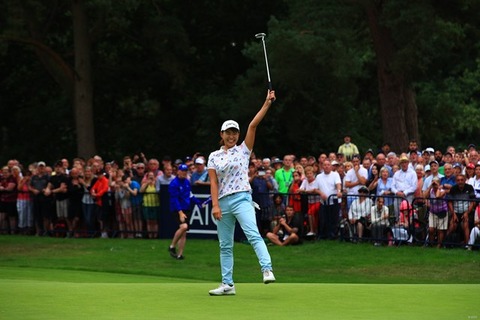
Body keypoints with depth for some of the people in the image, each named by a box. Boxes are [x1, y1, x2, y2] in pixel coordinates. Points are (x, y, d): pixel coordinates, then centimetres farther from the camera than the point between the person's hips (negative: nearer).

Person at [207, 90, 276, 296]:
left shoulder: (243, 150, 7)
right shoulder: (214, 156, 11)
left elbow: (253, 125, -4)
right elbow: (213, 183, 4)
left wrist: (267, 104, -12)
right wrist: (215, 205, -8)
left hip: (241, 199, -3)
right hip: (223, 201, 4)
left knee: (253, 234, -23)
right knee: (225, 245, 6)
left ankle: (267, 270, -35)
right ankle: (227, 284, 10)